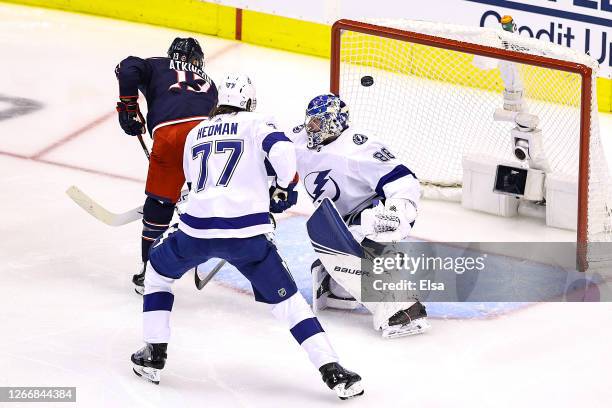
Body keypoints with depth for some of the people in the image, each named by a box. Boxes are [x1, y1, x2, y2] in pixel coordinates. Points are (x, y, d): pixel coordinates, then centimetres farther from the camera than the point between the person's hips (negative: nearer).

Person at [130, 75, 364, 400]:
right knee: (285, 298, 6)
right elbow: (282, 150, -10)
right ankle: (331, 370, -5)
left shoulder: (195, 134, 24)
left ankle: (154, 355, 24)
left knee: (158, 269, 30)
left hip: (197, 228, 2)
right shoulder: (257, 124, 11)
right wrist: (284, 187, 7)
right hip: (247, 234, -2)